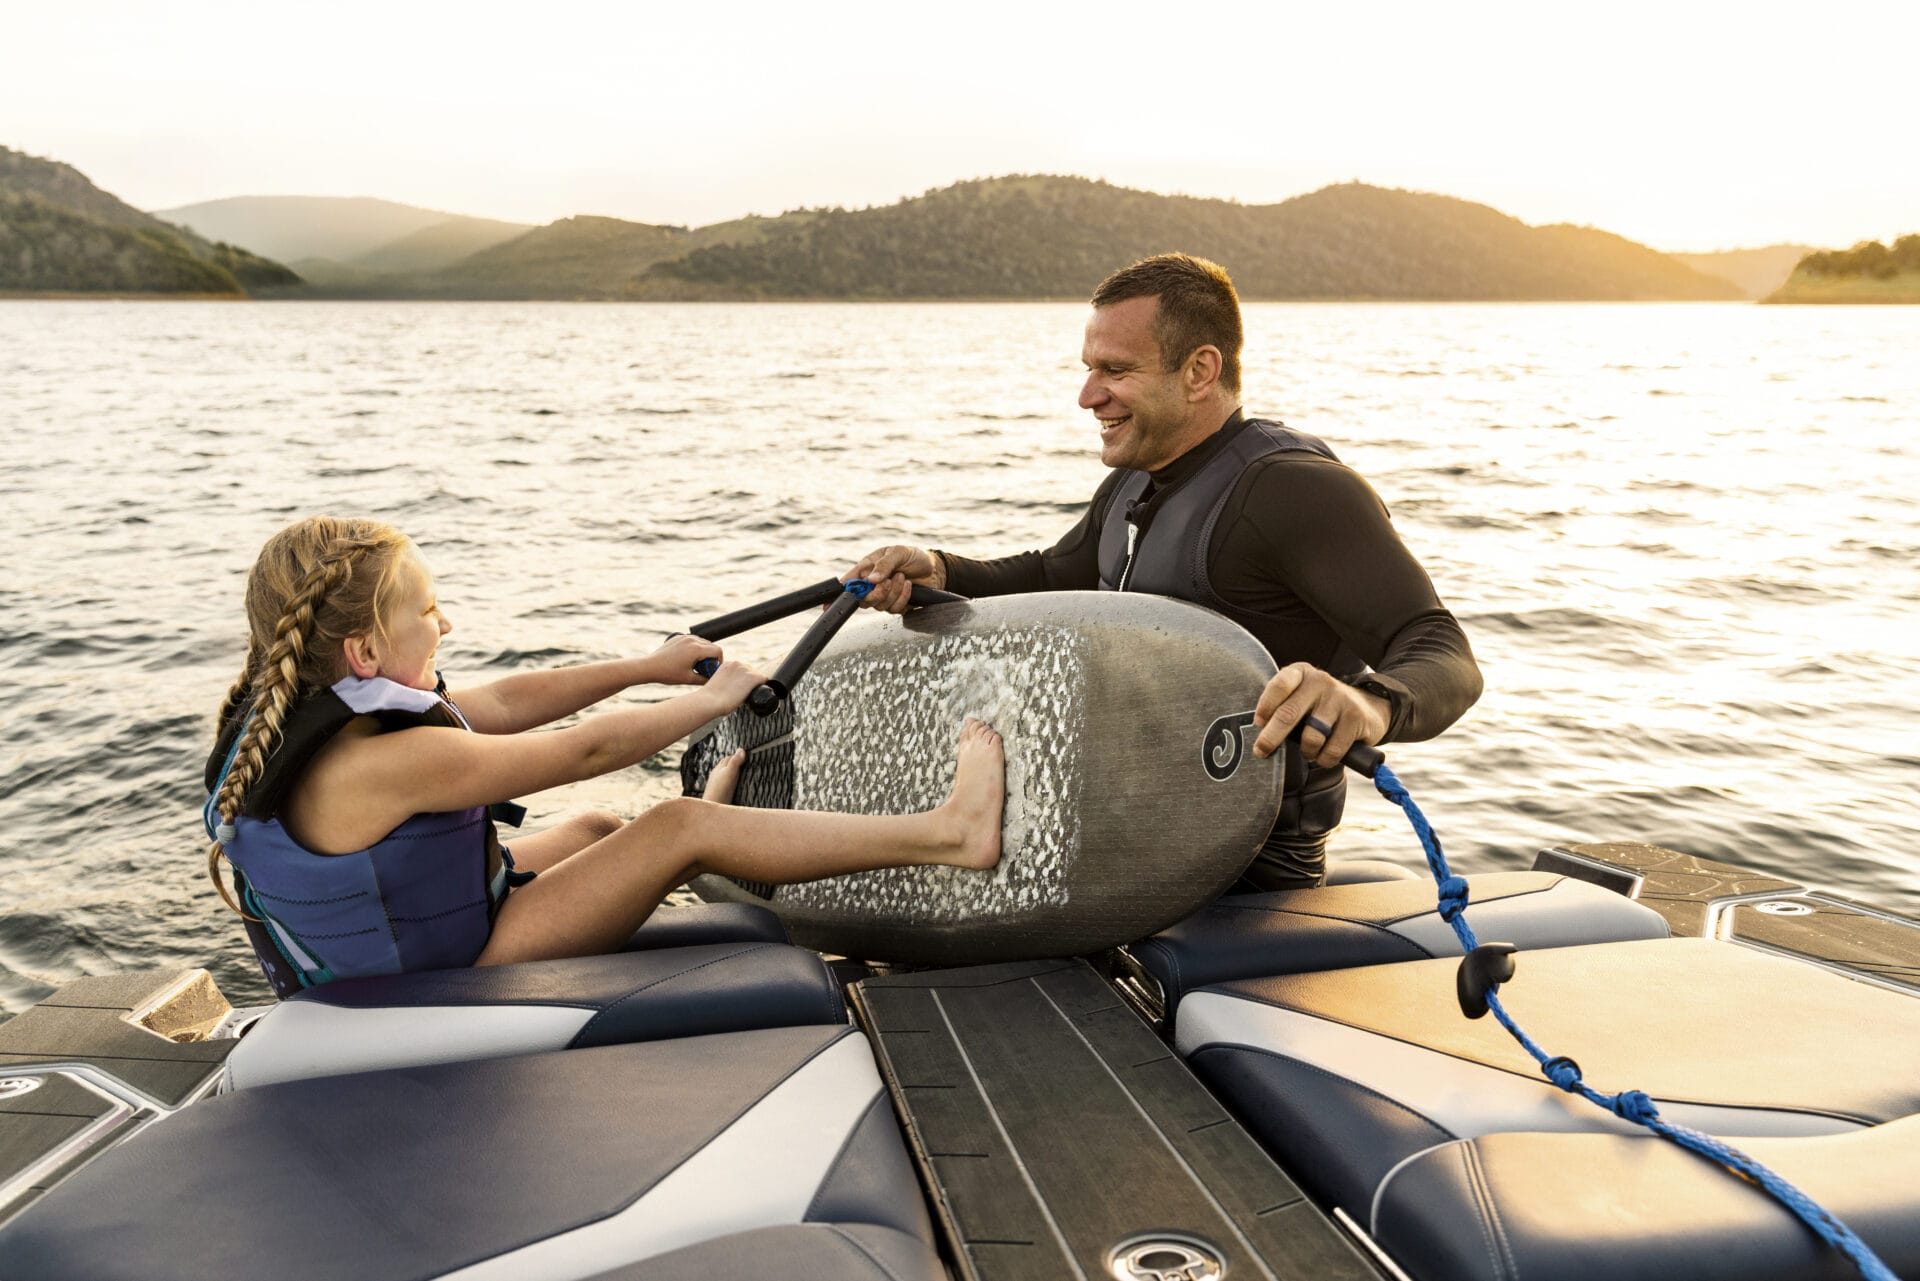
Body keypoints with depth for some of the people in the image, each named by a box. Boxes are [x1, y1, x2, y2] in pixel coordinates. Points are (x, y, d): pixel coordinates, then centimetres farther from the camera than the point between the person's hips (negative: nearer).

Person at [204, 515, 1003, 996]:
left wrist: (648, 668, 9)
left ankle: (703, 846, 53)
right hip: (457, 982, -9)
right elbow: (586, 751, -23)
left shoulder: (303, 712, -3)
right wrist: (712, 701, -7)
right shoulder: (381, 762, -32)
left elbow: (501, 704, 5)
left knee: (596, 830, 22)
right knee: (680, 827, -13)